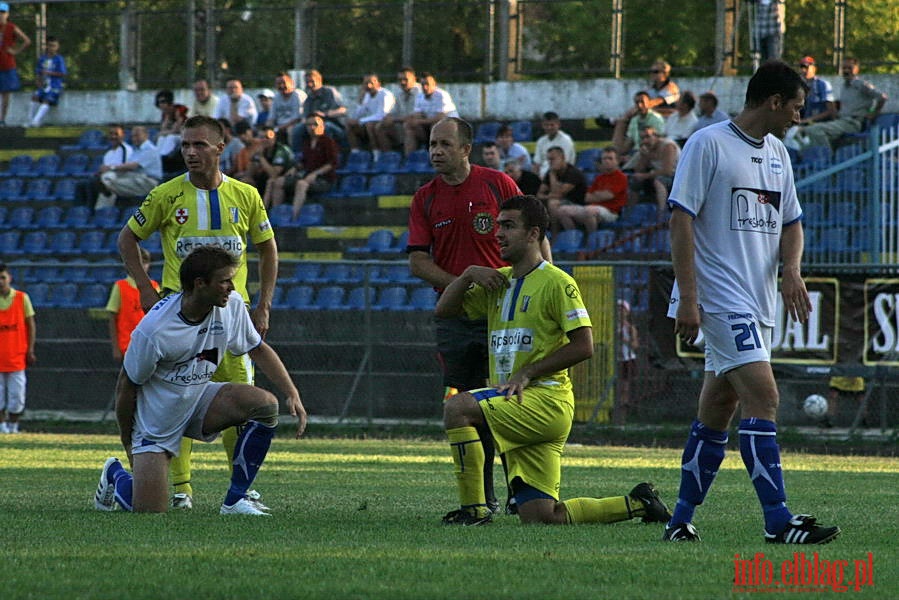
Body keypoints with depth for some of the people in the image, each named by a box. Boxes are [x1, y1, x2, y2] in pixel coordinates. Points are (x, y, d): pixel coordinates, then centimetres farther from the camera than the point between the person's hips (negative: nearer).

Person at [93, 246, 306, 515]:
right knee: (149, 511, -13)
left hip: (200, 399, 5)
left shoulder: (231, 305, -12)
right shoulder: (153, 330, -28)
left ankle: (235, 500, -9)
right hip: (158, 417, -5)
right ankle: (115, 475, 26)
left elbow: (258, 349, 5)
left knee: (266, 404, -21)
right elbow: (126, 386, -15)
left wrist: (292, 393, -6)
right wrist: (128, 442, -5)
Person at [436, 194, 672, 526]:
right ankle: (637, 504, 17)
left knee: (458, 408, -27)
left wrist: (527, 373, -15)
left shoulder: (556, 283, -6)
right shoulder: (498, 281, 18)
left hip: (546, 399, -8)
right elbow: (443, 309, 20)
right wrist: (468, 275, 2)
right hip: (512, 404, 8)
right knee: (543, 517, 1)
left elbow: (583, 346, -11)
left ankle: (473, 508, -22)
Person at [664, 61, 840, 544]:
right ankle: (778, 520, -19)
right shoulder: (708, 144, -7)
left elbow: (790, 223, 23)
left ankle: (681, 519, 14)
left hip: (759, 301, 8)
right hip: (721, 299, -8)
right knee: (762, 397, -17)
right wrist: (687, 298, -17)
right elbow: (682, 219, -11)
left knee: (718, 409, 9)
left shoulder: (777, 154, 16)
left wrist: (792, 271, 2)